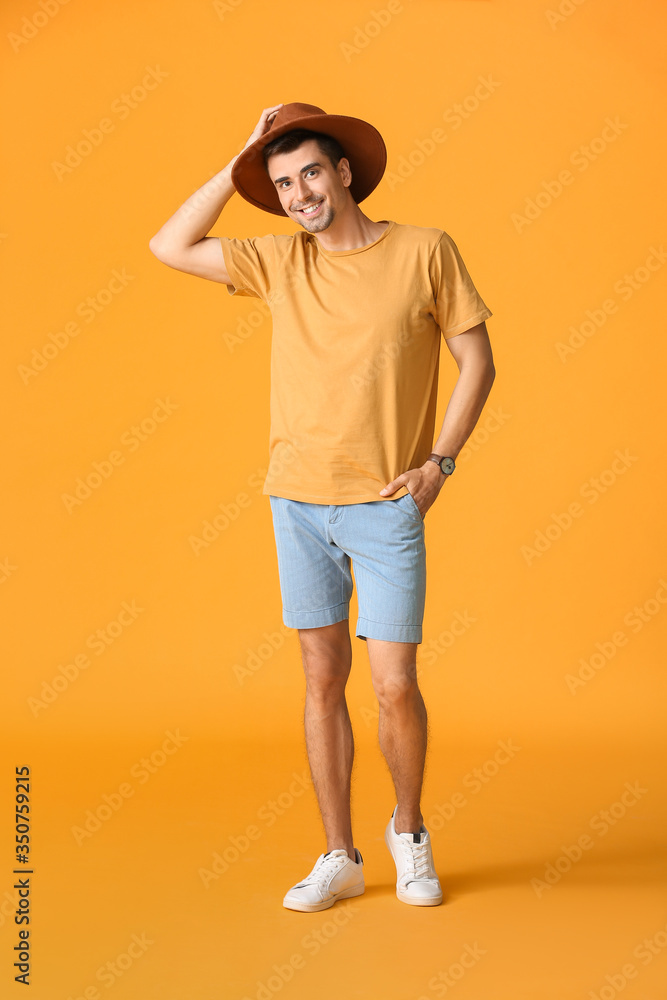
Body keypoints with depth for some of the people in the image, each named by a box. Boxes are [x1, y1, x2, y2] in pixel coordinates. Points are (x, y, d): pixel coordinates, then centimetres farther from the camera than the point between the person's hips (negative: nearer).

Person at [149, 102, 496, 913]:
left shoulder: (425, 250, -2)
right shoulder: (281, 261, 6)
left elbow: (477, 362, 1)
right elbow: (169, 248, 2)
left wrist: (440, 461, -7)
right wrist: (240, 162, 1)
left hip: (387, 507, -3)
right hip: (299, 501, 3)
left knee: (394, 686, -4)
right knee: (322, 680, 7)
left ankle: (408, 831, 25)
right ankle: (338, 858, 21)